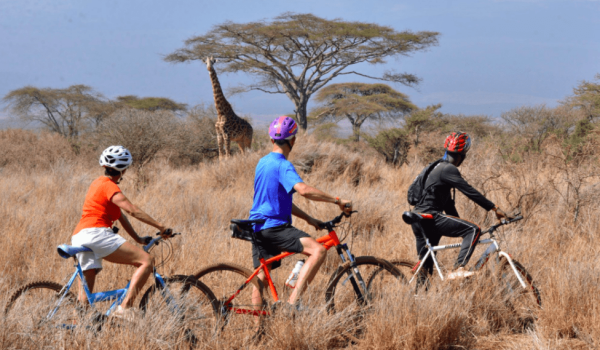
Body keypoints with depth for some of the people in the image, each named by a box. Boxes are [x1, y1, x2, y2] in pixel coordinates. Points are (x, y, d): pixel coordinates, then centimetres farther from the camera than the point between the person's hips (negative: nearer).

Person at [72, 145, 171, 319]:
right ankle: (124, 308, -22)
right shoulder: (109, 186, -4)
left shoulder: (99, 183, 25)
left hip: (79, 238, 10)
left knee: (84, 297, 9)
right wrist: (160, 227, -15)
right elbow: (132, 210, -15)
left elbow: (121, 215, 26)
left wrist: (138, 239, 25)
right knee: (147, 261, -13)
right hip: (96, 234, -10)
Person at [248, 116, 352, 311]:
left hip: (258, 227, 10)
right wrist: (337, 201, -25)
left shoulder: (263, 163, 16)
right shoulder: (283, 166, -14)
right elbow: (304, 190, -32)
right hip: (274, 227, -10)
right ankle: (293, 301, -29)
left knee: (261, 278, 15)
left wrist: (308, 219, 20)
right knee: (318, 250, -22)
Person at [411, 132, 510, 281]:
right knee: (473, 229, -15)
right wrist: (494, 208, -18)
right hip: (430, 217, -10)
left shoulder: (439, 168, 22)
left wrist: (460, 227, 27)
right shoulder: (449, 169, -10)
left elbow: (448, 203, 27)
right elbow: (469, 191, -18)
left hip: (420, 221, 10)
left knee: (425, 267, 15)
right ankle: (458, 269, -25)